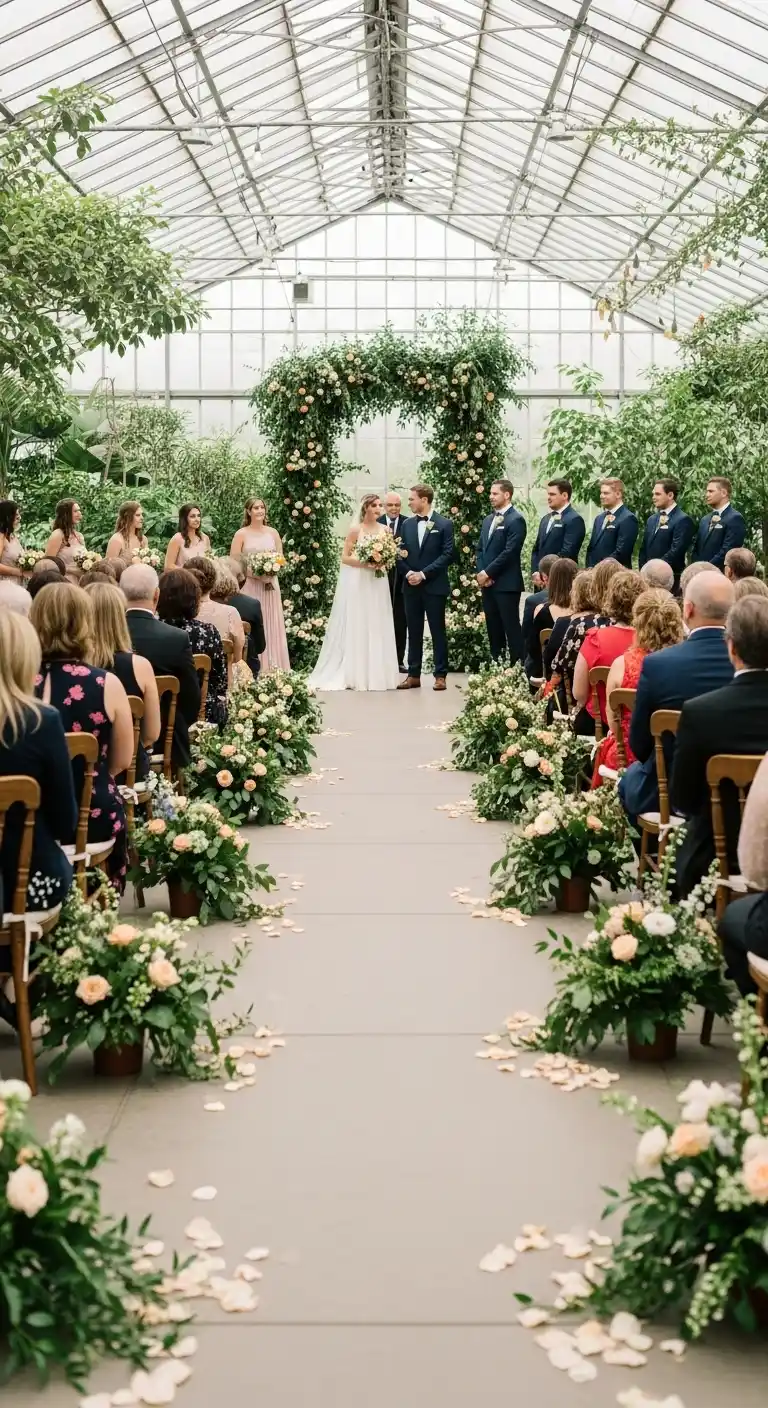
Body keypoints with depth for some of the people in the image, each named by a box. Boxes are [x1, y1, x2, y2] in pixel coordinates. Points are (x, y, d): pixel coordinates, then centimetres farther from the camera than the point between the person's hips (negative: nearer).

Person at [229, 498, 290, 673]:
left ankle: (273, 669, 7)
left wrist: (272, 570, -7)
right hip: (249, 586, -3)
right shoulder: (241, 534, 0)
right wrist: (254, 572, -15)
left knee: (271, 626, 3)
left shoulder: (273, 532, 11)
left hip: (270, 585, 3)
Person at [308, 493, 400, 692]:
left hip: (378, 583, 5)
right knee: (358, 627, -2)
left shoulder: (385, 530, 8)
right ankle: (356, 675, 1)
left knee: (378, 628, 5)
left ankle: (378, 674, 11)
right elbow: (345, 557, -6)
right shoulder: (355, 529, -5)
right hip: (358, 583, -4)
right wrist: (364, 563, -19)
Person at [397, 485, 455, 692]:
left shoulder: (444, 524, -3)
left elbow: (448, 555, -9)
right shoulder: (407, 524, 11)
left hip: (434, 586, -4)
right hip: (411, 586, 4)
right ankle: (413, 675, 11)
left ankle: (440, 675, 6)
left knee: (437, 631, 1)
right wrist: (408, 573, -9)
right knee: (414, 632, 7)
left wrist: (424, 573, -15)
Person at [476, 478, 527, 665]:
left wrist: (488, 572, -14)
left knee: (511, 627, -6)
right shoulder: (488, 520, 18)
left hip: (506, 584, -8)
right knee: (493, 628, 11)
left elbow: (509, 552, -16)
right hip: (487, 583, 8)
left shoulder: (516, 520, -8)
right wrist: (481, 573, 0)